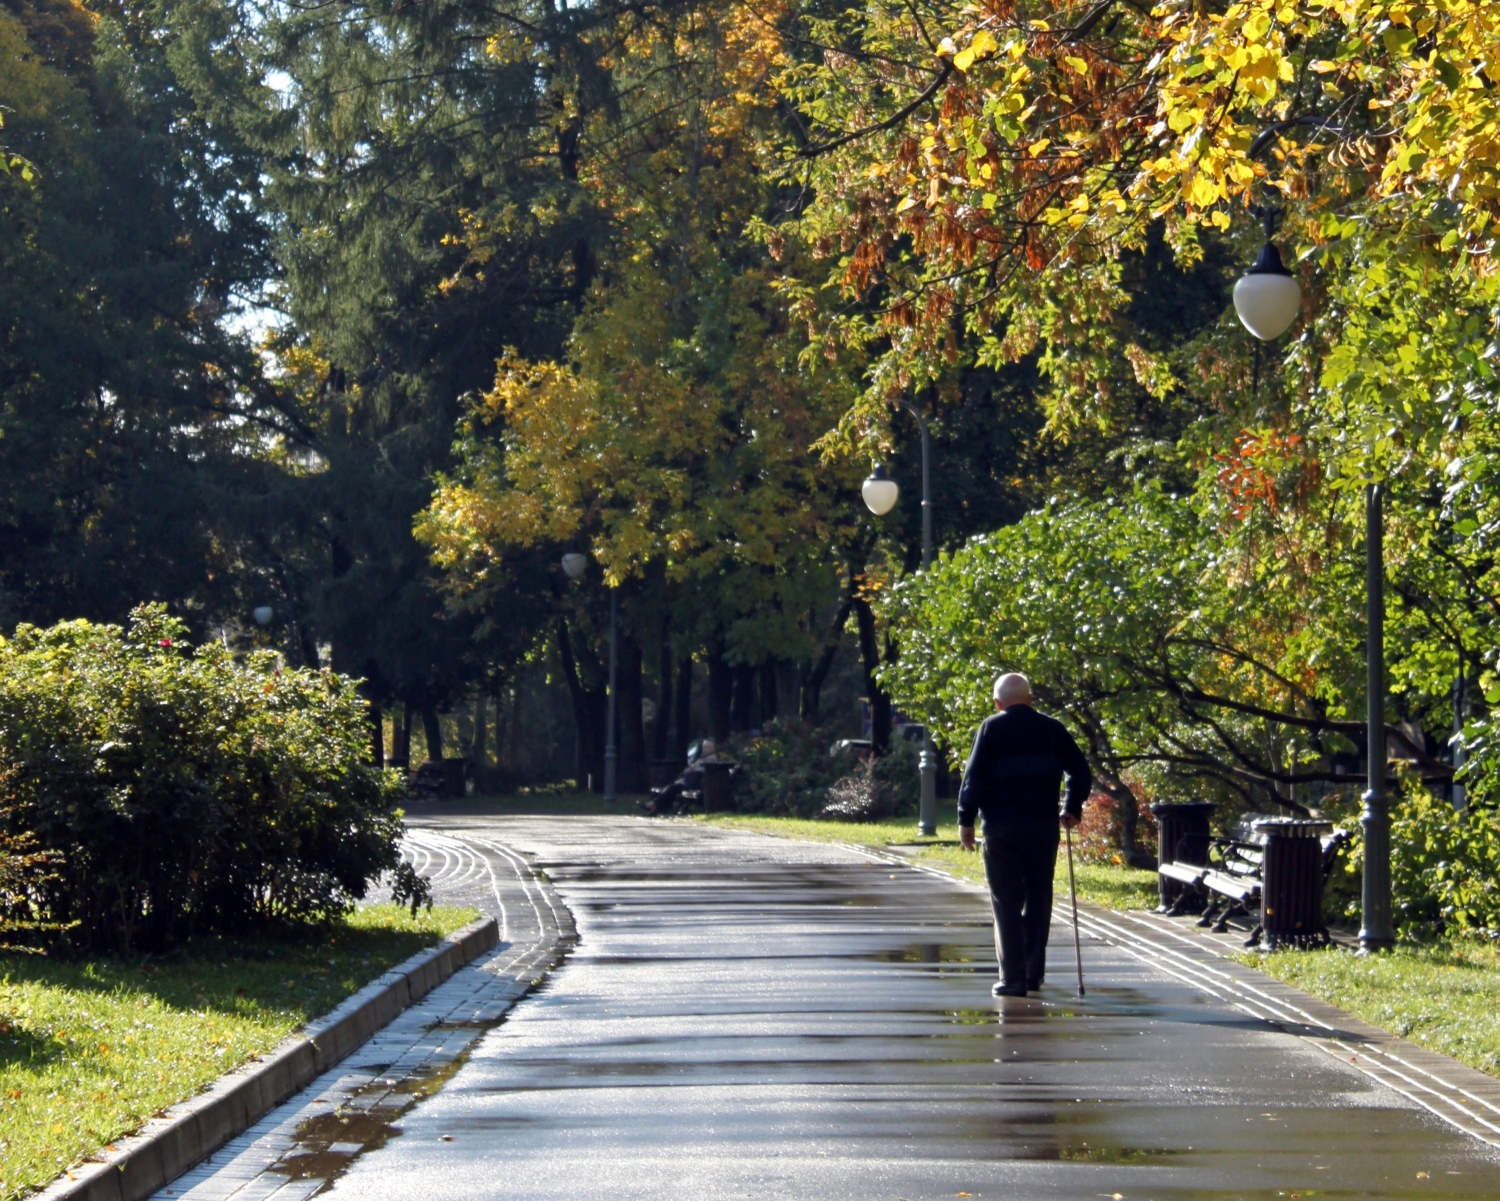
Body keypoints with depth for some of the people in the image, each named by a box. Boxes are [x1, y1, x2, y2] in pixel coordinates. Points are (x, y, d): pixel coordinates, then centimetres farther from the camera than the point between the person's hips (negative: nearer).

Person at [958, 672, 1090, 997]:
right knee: (1038, 900, 12)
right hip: (1043, 825, 3)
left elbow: (975, 777, -5)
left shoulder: (992, 728, 0)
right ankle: (1034, 973, 13)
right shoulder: (1053, 729, 9)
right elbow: (1080, 772, 10)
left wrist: (966, 820, 0)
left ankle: (1013, 978, -5)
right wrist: (1072, 809, 21)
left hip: (1002, 825, -3)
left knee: (1007, 903, -1)